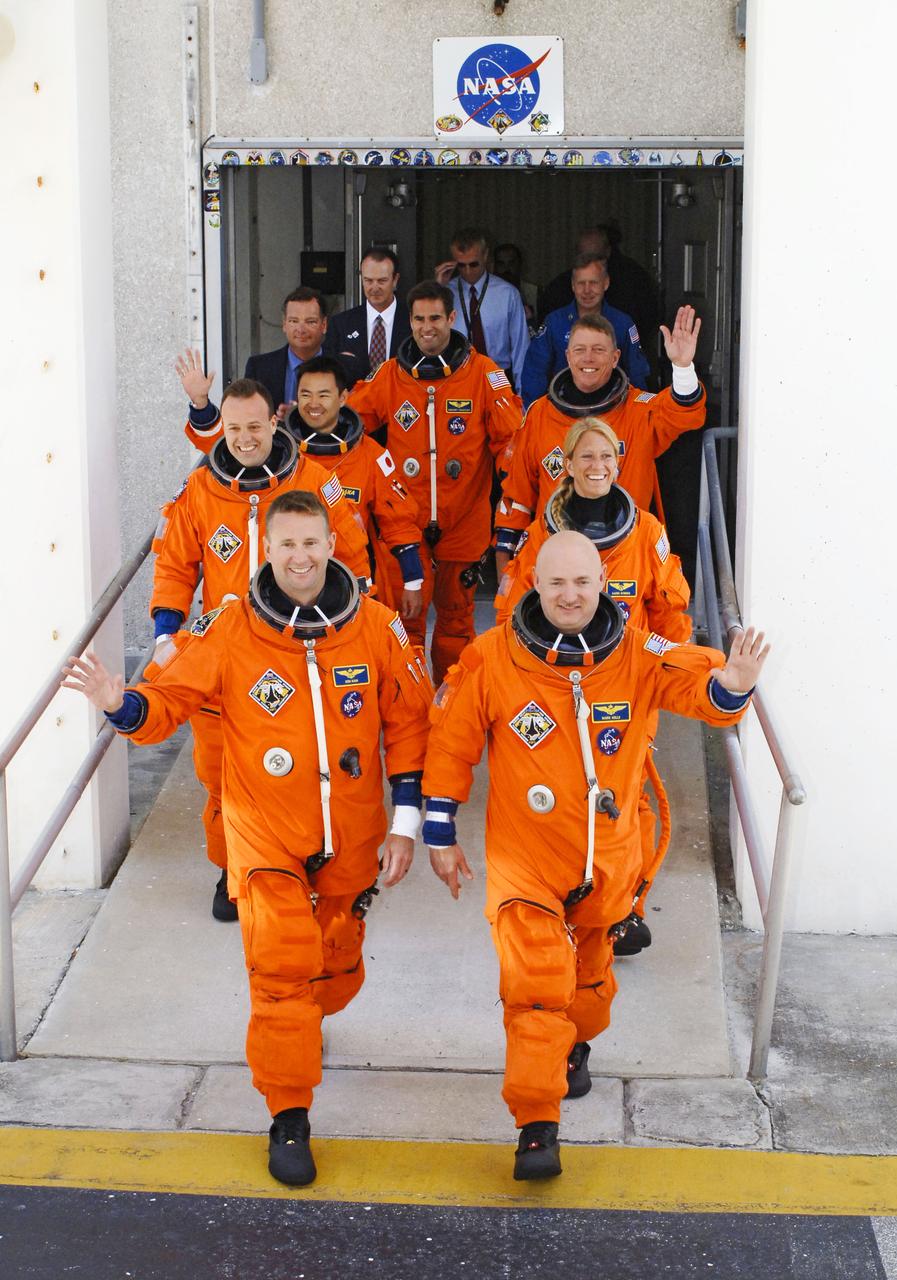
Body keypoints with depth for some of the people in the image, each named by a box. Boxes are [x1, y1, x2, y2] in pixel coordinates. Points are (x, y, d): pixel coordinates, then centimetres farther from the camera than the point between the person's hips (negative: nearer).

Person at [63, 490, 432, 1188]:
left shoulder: (377, 627, -8)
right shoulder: (230, 631, -11)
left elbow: (408, 723, 0)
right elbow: (171, 699, -9)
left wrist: (406, 822, -1)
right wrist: (122, 703, -33)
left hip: (351, 839, 2)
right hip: (266, 833, -2)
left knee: (338, 963, 18)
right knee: (281, 967, -8)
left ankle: (308, 1026, 53)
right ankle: (289, 1117, 5)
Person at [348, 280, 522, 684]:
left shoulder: (483, 373, -2)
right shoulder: (390, 375, 3)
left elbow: (509, 439, -1)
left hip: (463, 522, 0)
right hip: (406, 521, 1)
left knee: (456, 614, 11)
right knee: (405, 616, 1)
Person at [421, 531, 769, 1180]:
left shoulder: (637, 655, -12)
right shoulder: (491, 659, -14)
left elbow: (693, 681, -26)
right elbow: (451, 744, -4)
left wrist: (728, 686, -51)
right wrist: (440, 835, 0)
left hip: (608, 855, 3)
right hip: (523, 856, -2)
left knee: (590, 971, 24)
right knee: (533, 984, -10)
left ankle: (575, 1046, 54)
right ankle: (537, 1126, -1)